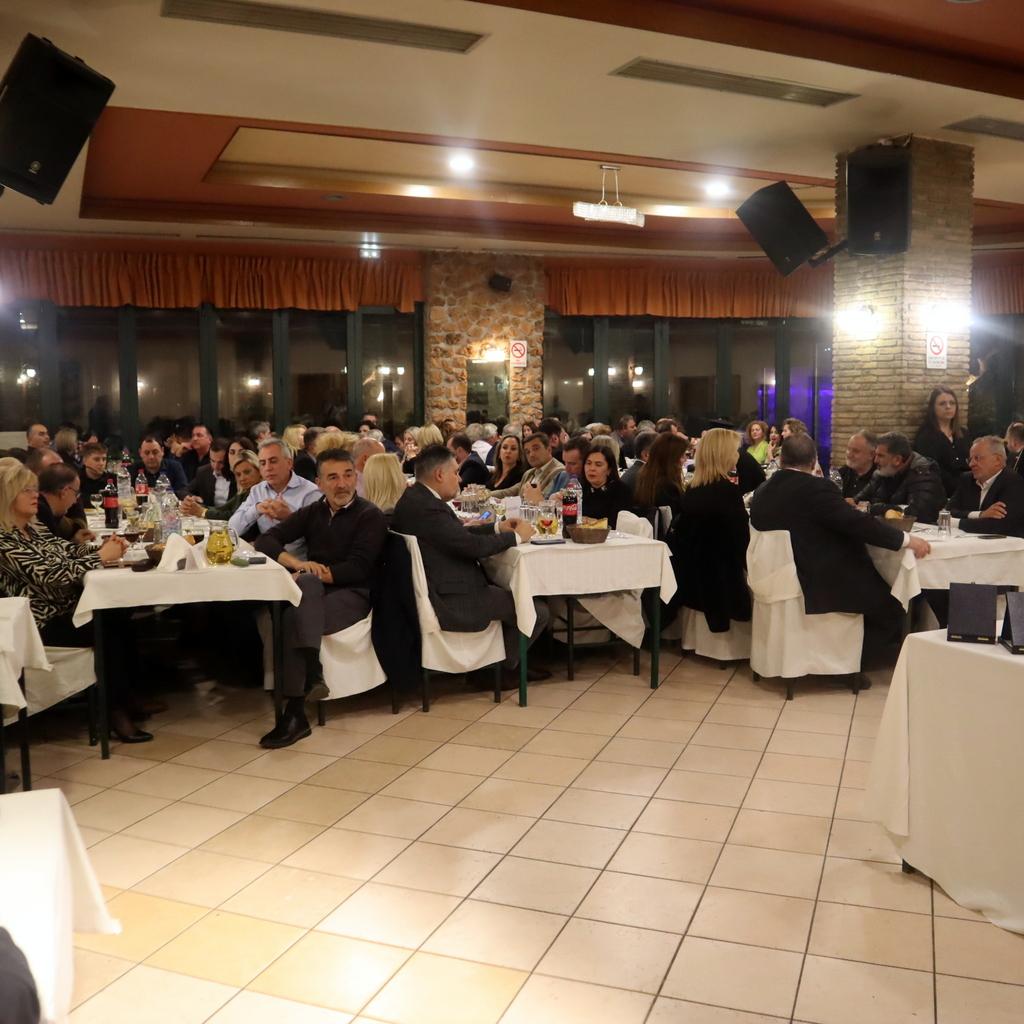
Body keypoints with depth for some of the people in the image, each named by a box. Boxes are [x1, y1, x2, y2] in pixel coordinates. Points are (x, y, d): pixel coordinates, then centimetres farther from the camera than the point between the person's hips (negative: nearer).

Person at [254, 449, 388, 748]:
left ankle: (295, 714, -29)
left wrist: (317, 574, -19)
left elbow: (358, 568, -11)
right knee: (308, 582, -33)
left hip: (353, 594, -4)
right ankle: (312, 674, -39)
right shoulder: (313, 512, 15)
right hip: (312, 590, 4)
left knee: (294, 618, -31)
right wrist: (300, 565, -13)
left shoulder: (370, 515, 0)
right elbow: (266, 540, 6)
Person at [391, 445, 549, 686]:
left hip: (439, 589, 11)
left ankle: (512, 665, 30)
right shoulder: (426, 507, -24)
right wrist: (516, 536, -10)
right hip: (450, 602, -11)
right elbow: (473, 546, -26)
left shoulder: (415, 498, 9)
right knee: (538, 612, -3)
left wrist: (498, 528, 11)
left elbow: (458, 534, 17)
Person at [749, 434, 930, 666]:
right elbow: (858, 523, -21)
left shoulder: (761, 493, 3)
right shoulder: (815, 488, -19)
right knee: (891, 607, 12)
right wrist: (906, 539, -12)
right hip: (828, 587, -8)